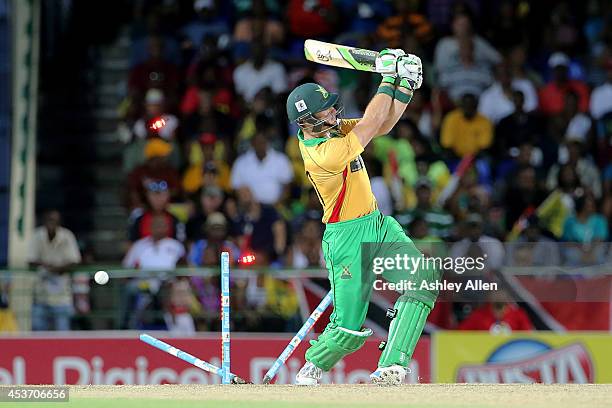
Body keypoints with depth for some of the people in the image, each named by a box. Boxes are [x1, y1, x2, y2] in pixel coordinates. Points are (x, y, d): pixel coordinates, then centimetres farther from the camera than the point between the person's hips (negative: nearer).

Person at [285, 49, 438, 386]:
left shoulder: (331, 129, 2)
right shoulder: (323, 155, -26)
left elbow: (383, 125, 7)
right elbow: (371, 123, -21)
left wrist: (405, 86, -6)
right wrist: (389, 80, -10)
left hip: (378, 224, 9)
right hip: (348, 239, -9)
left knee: (424, 281, -13)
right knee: (349, 330, -6)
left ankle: (390, 369, -17)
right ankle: (311, 369, 25)